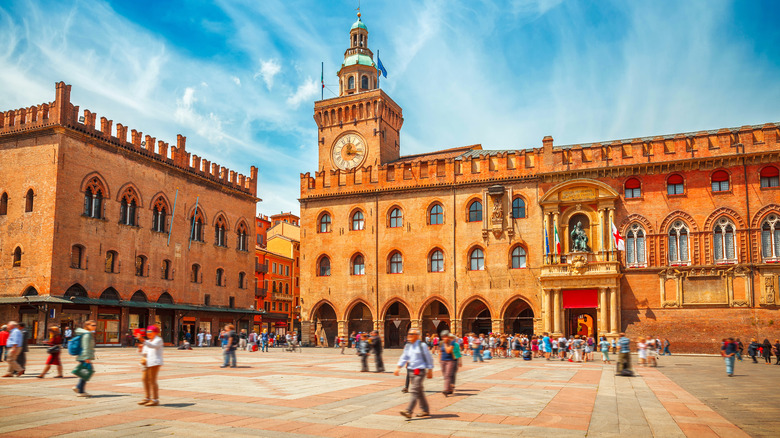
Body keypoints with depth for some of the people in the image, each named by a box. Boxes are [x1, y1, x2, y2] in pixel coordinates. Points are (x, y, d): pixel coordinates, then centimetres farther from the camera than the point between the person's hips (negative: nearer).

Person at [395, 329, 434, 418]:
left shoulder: (422, 346, -7)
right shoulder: (407, 346, 11)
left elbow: (429, 358, -3)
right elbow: (404, 357, 14)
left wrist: (430, 371, -3)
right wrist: (398, 367, 2)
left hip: (420, 371, -7)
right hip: (412, 372, 7)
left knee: (415, 391, -13)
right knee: (420, 392, 14)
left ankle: (408, 411, -19)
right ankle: (425, 410, 24)